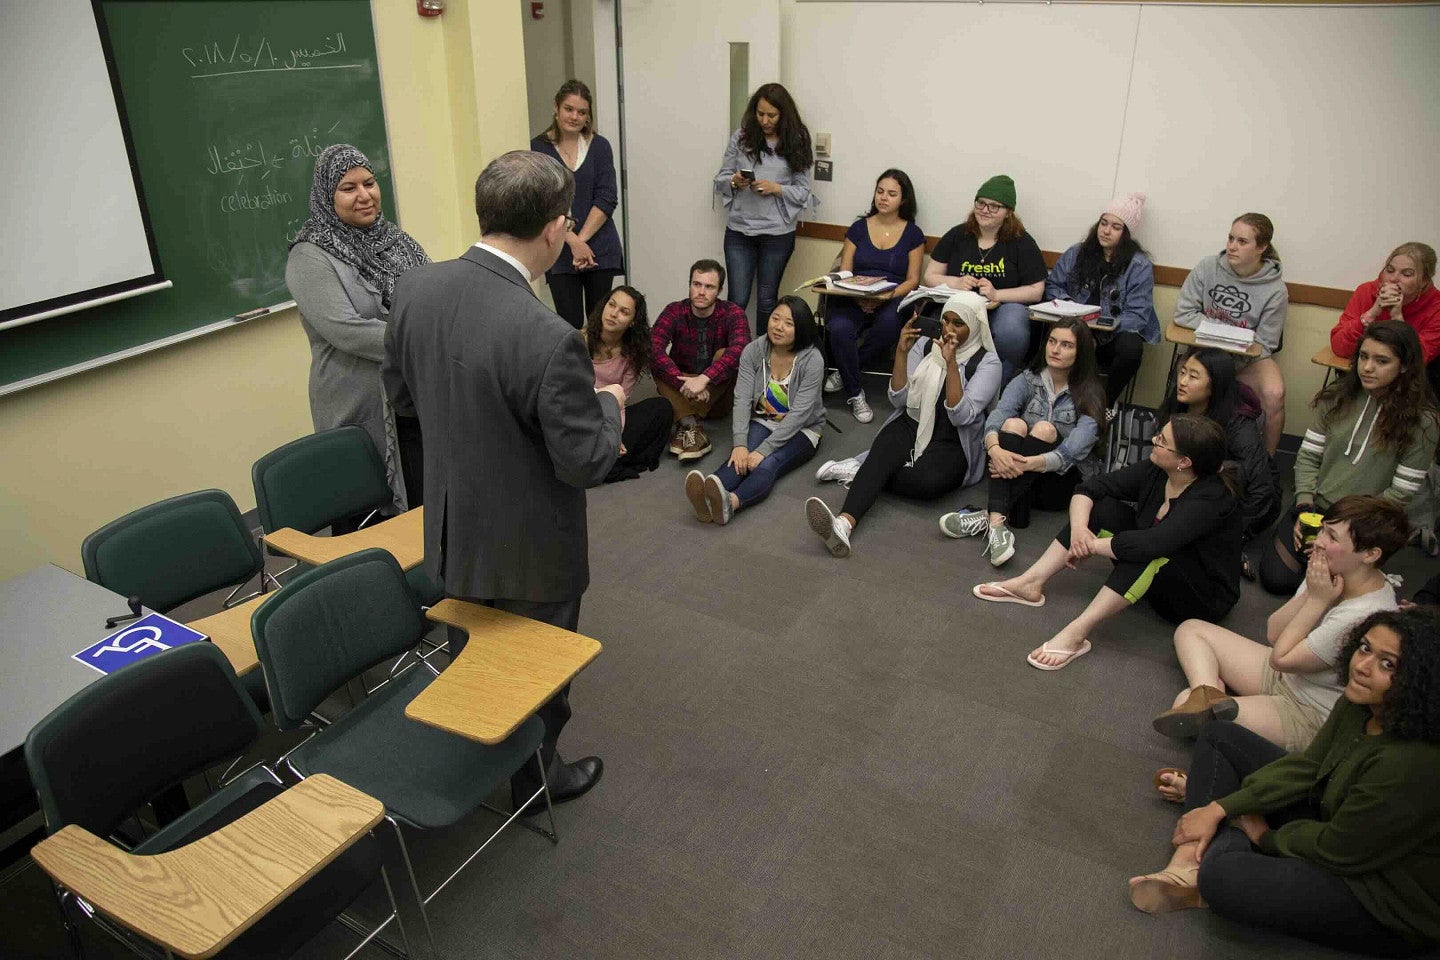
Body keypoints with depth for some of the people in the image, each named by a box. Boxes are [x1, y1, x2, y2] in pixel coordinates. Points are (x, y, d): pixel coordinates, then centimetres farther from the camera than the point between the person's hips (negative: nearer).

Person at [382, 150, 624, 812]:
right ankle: (535, 776, 42)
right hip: (527, 548, -6)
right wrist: (610, 402, -5)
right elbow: (587, 463, -24)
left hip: (452, 529, 7)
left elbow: (399, 385, 5)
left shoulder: (415, 288, -12)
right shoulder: (547, 340, -34)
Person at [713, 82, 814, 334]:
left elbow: (803, 191, 0)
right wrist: (734, 181, -15)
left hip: (777, 232, 0)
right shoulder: (741, 137, 1)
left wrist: (776, 188, -16)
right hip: (739, 230, 1)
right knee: (737, 300, 0)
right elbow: (720, 178, 7)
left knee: (767, 301, 10)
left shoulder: (797, 144, -1)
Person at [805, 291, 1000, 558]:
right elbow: (899, 400, -1)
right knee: (882, 453, -33)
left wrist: (951, 363, -24)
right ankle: (844, 524, -54)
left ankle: (860, 470, -14)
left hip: (951, 444, -2)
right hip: (910, 427, 2)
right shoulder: (925, 345, 7)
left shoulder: (987, 363, -4)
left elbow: (961, 416, -17)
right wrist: (902, 352, -11)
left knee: (929, 481, -36)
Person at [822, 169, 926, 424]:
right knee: (839, 328, -34)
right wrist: (856, 297, -13)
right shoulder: (859, 228, 14)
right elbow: (843, 273, 8)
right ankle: (855, 394, -13)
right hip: (853, 298, 1)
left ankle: (845, 373, -14)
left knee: (888, 324, -39)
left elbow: (912, 280, 5)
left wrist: (888, 295, -16)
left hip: (892, 300, -1)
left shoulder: (913, 234, 10)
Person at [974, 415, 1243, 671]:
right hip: (1152, 576, 7)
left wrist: (1089, 545, -29)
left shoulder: (1211, 500, -29)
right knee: (1101, 506, -9)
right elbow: (1089, 489, -7)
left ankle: (1076, 633, -38)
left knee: (1150, 553, -38)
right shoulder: (1155, 472, -8)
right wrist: (1079, 528, -26)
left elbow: (1148, 543, -41)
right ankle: (1031, 583, -14)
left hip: (1205, 599, -7)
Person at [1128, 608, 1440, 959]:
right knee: (1219, 735, 6)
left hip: (1389, 906, -9)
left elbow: (1335, 849, -25)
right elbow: (1309, 766, 0)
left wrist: (1265, 836, -6)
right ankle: (1189, 861, -7)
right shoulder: (1358, 704, -10)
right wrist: (1218, 808, -7)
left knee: (1222, 877, -35)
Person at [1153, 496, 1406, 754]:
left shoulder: (1363, 617, -30)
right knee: (1190, 629, 3)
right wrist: (1311, 593, -14)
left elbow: (1281, 658, -19)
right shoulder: (1334, 574, -6)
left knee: (1185, 703, -28)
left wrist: (1317, 600, -19)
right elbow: (1273, 633, 0)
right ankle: (1208, 694, -18)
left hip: (1309, 718, -9)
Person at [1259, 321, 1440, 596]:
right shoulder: (1338, 397, 0)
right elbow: (1307, 458, 2)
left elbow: (1400, 494, -12)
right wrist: (1305, 509, -9)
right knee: (1273, 577, -7)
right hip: (1315, 508, 3)